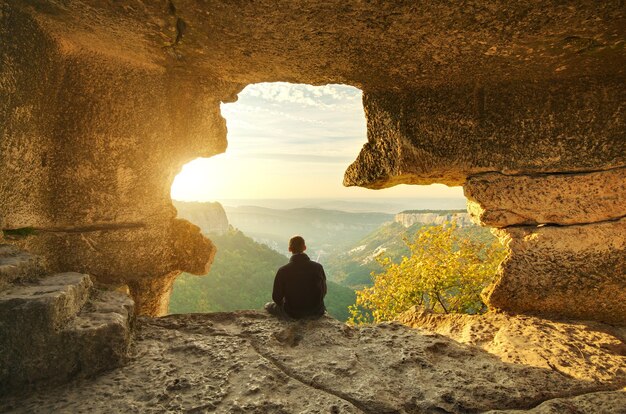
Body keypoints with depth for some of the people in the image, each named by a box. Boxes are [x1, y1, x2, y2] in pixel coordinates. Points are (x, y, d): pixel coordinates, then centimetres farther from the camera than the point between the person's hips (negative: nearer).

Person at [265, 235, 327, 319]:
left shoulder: (283, 271, -19)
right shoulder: (318, 267, -13)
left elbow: (277, 298, -9)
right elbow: (323, 292, 0)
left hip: (292, 314, -1)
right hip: (316, 312, 1)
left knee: (268, 306, 26)